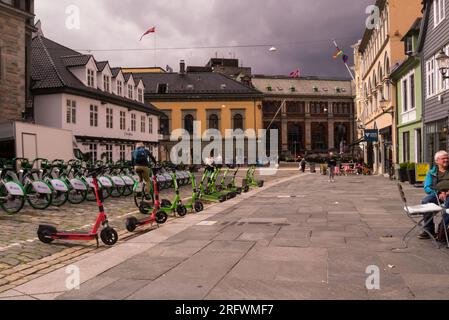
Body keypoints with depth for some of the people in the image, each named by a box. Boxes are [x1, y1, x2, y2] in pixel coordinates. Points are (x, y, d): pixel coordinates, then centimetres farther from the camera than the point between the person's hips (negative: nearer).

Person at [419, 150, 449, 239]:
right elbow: (427, 188, 8)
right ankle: (429, 230, -24)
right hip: (436, 193, 2)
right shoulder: (431, 173, 20)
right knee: (425, 201, -31)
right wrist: (439, 193, -11)